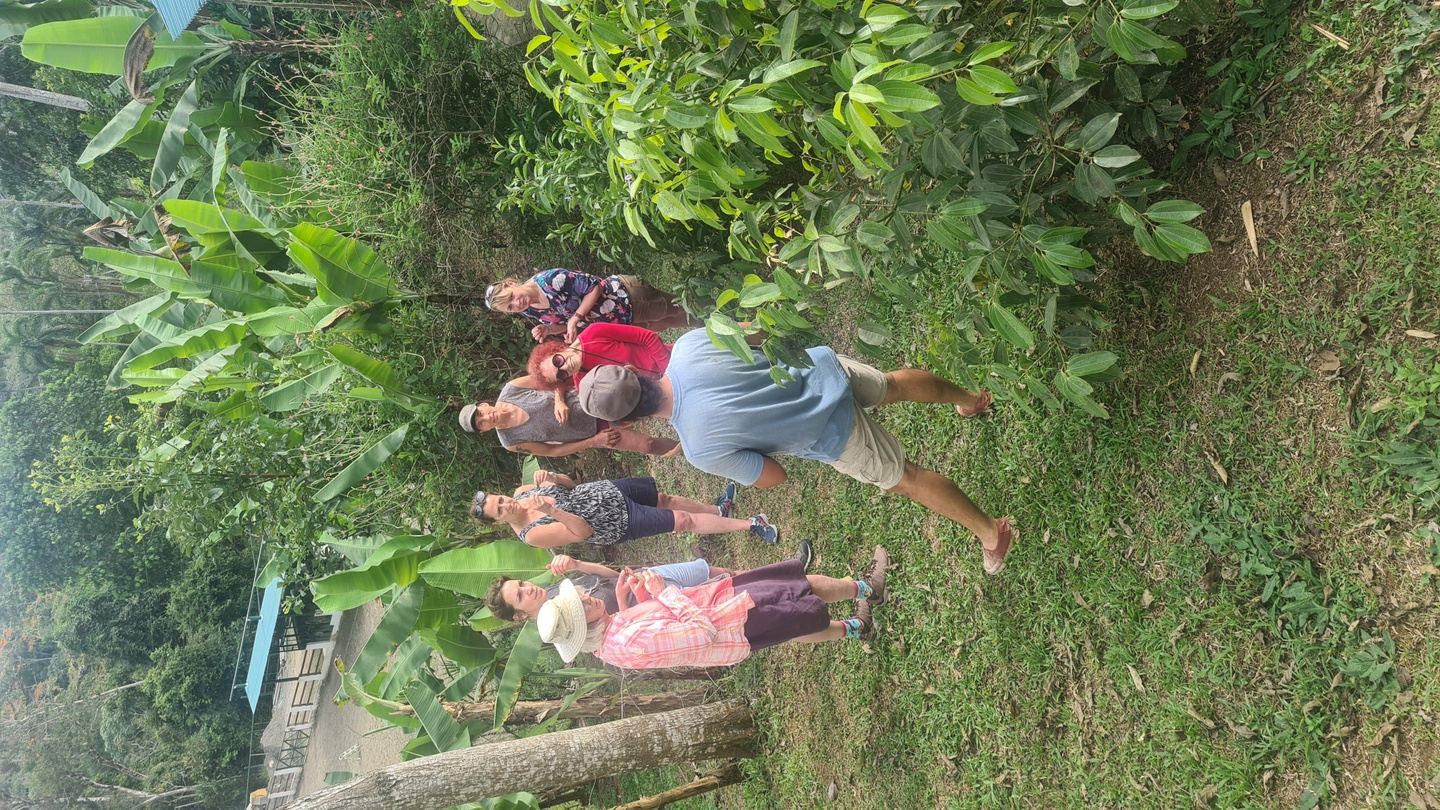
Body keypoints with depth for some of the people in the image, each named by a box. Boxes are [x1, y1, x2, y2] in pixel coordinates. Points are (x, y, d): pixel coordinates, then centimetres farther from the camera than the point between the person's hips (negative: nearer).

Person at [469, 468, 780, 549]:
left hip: (609, 491, 6)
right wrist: (552, 510, -39)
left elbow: (570, 484, 7)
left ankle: (718, 510, 34)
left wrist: (549, 476, -16)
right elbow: (583, 532, -23)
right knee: (683, 520, -7)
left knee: (666, 498, 10)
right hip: (619, 524, -5)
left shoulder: (522, 492, -3)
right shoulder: (533, 534, -20)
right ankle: (749, 524, 3)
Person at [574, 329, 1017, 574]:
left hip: (834, 434, -5)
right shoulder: (688, 343, -17)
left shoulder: (701, 449, -29)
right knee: (894, 384, 34)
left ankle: (990, 531, 32)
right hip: (823, 366, 5)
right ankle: (970, 398, 59)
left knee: (907, 478, 17)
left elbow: (773, 477, -13)